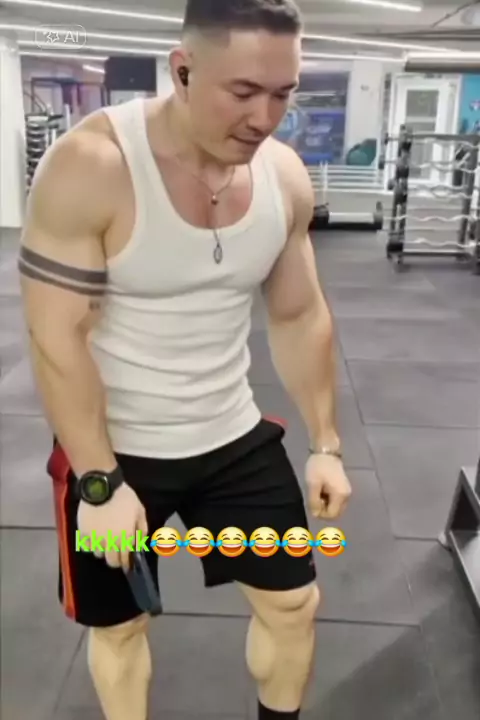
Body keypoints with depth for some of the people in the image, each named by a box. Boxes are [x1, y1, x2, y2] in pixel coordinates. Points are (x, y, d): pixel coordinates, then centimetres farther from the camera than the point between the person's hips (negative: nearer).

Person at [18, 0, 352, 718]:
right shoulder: (88, 167, -22)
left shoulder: (286, 176, -6)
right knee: (119, 624, 17)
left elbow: (300, 316, 3)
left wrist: (325, 444, 3)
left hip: (235, 437, 4)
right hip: (114, 448, -4)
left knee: (294, 601, 14)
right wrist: (102, 484, -18)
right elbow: (55, 337, -19)